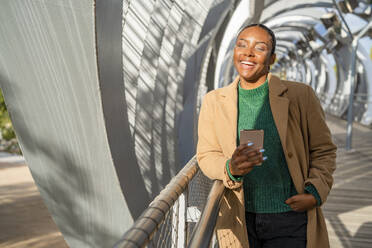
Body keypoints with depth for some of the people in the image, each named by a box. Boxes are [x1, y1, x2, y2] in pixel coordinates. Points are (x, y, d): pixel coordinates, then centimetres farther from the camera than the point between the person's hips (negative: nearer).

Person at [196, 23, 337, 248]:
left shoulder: (300, 95, -3)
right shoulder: (214, 101, 3)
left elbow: (324, 150, 5)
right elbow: (206, 156, 3)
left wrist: (315, 193, -10)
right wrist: (231, 169, -18)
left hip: (290, 220, -1)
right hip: (240, 221, 2)